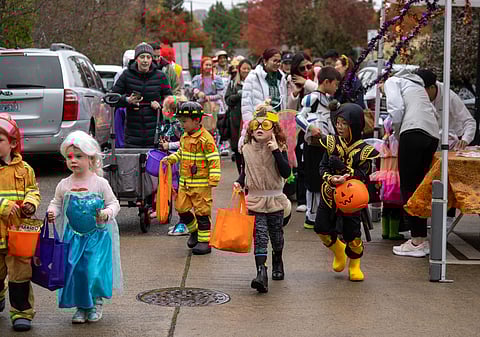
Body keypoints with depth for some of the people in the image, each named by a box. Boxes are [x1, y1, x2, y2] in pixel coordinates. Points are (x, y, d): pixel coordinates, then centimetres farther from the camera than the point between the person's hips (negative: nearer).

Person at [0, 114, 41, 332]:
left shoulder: (23, 169, 4)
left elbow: (33, 190, 12)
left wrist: (30, 204, -8)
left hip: (18, 232, 0)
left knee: (20, 273, -1)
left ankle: (22, 312, 8)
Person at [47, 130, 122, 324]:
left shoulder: (100, 183, -6)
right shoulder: (64, 185, 2)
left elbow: (113, 203, -1)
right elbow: (57, 203, 14)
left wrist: (107, 213, -21)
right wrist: (52, 212, -8)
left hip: (98, 236, -3)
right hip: (73, 236, 3)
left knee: (95, 270, -8)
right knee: (74, 271, 1)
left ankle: (96, 303, 16)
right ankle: (81, 306, 18)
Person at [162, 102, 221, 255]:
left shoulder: (206, 139, -14)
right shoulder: (184, 137, 11)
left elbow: (214, 159, -15)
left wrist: (214, 179, -20)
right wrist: (170, 158, 10)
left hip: (201, 183, -8)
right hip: (185, 182, 8)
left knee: (202, 211, -1)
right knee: (181, 208, 9)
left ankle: (204, 241, 7)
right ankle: (194, 230, 32)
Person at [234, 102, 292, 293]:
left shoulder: (279, 149, -7)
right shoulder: (247, 150, 3)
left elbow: (286, 173, -20)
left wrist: (276, 152, -26)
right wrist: (239, 182, 2)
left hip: (275, 200, -1)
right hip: (255, 201, 1)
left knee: (276, 235, 14)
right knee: (260, 237, -11)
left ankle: (277, 263, 42)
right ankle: (261, 273, -18)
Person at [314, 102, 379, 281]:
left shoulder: (363, 150, -11)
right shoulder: (331, 143, -1)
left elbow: (363, 175, -16)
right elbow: (323, 167, -2)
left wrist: (343, 167, -28)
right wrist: (330, 178, -24)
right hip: (330, 194, 3)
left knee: (353, 234, -3)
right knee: (322, 228, 0)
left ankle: (354, 265, 22)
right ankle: (338, 250, 30)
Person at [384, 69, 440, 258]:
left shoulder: (392, 81, 15)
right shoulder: (417, 84, 36)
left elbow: (396, 109, -3)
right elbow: (432, 111, 23)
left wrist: (397, 135, 12)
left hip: (414, 131, -7)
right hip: (433, 134, 7)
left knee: (408, 187, -5)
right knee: (419, 187, 11)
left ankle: (417, 242, -9)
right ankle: (421, 239, 10)